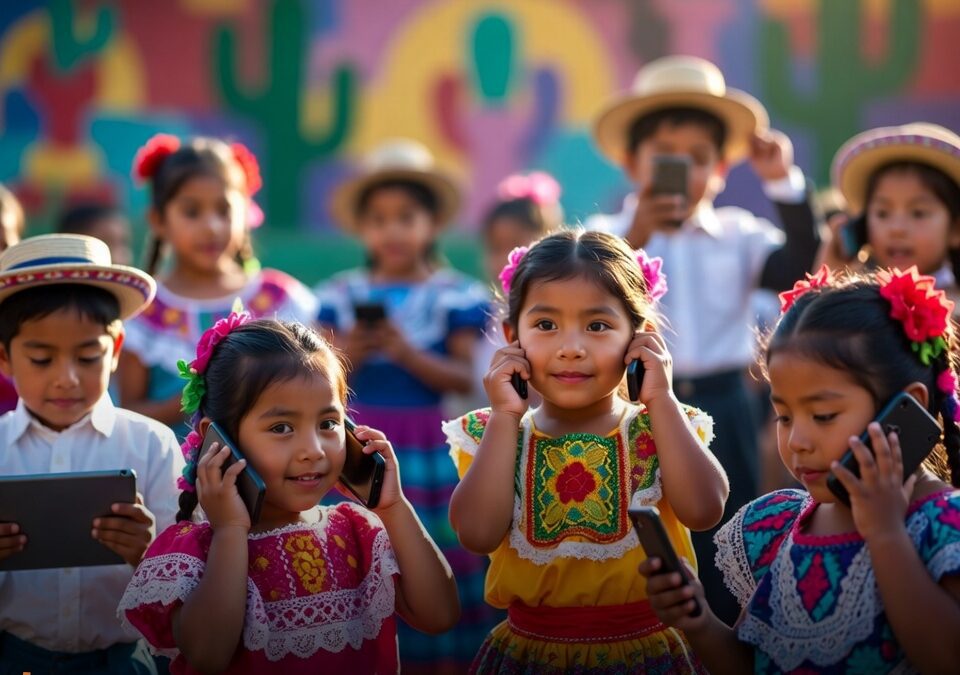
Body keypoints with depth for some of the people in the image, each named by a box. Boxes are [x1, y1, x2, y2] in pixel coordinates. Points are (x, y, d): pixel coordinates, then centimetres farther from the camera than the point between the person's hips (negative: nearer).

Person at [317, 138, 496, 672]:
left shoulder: (456, 296, 2)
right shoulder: (342, 296, 8)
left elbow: (465, 378, -3)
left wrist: (409, 354, -15)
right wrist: (350, 354, -13)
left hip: (427, 449, -2)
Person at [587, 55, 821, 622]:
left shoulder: (739, 235, 5)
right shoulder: (608, 235, -1)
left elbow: (805, 269, -10)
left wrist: (785, 185, -15)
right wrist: (633, 242, -25)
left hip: (723, 410, 2)